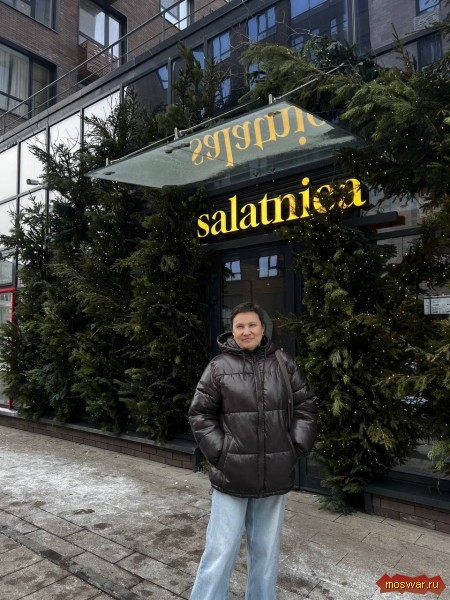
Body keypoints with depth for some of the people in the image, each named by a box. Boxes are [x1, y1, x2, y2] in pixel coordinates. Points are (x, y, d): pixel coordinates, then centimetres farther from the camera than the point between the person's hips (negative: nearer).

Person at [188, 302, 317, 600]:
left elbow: (306, 406, 7)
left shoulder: (284, 364, 1)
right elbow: (200, 414, -1)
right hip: (231, 474, -2)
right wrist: (219, 451, -8)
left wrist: (296, 446, 0)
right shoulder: (218, 366, -5)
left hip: (275, 474, 3)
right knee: (221, 550, 5)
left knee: (266, 549, 18)